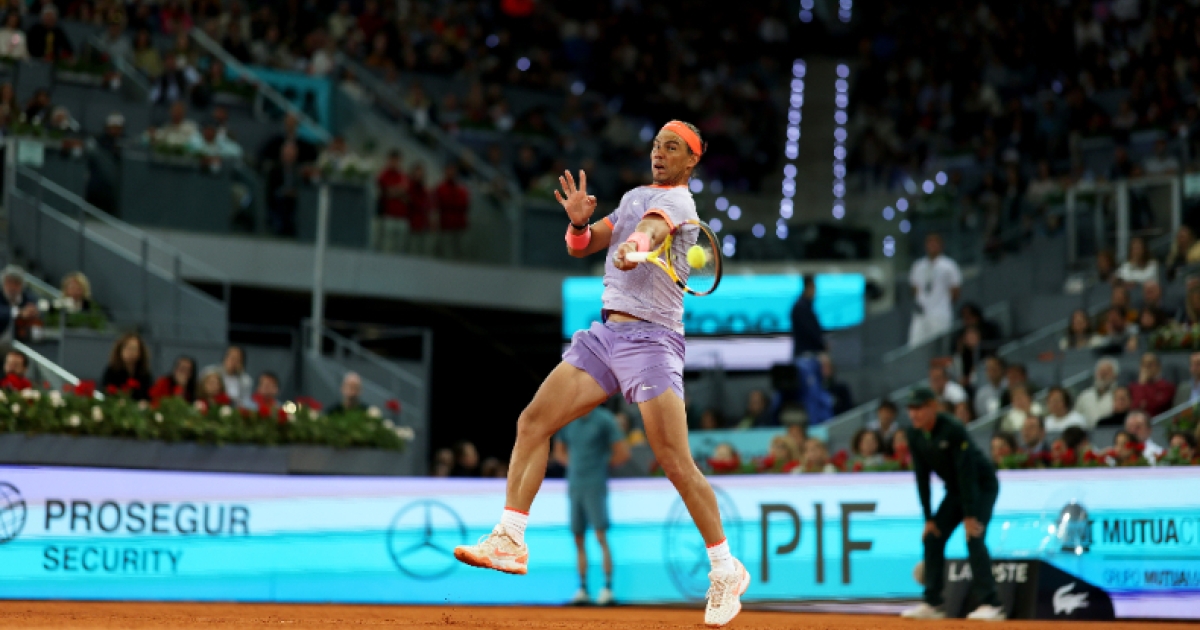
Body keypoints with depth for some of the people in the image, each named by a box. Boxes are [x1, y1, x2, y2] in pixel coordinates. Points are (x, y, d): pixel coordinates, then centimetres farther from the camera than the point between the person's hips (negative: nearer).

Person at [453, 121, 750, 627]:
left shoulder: (676, 201, -6)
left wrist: (636, 245, -53)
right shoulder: (634, 197, 20)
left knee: (675, 462, -14)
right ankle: (510, 541, 1)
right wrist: (579, 221, -3)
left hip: (651, 338, -8)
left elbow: (653, 226, -31)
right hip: (604, 333, 8)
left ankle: (726, 571, -2)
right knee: (533, 421, -2)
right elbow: (580, 247, 20)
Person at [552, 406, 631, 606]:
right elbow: (559, 451, 24)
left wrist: (602, 465, -1)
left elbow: (623, 454, -6)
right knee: (578, 540, 6)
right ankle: (582, 588, 10)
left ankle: (608, 587, -7)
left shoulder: (604, 420, -6)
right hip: (574, 486, 6)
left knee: (601, 536, -9)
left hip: (595, 486, -6)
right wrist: (574, 465, 9)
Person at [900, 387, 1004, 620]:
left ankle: (990, 605, -21)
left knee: (973, 537, -22)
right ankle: (932, 604, 6)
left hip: (983, 485, -7)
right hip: (955, 489, 7)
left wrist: (969, 515, -29)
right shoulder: (915, 436, -7)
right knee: (932, 537, 0)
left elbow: (966, 472, -28)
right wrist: (929, 518, -7)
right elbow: (922, 477, -3)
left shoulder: (953, 430, -28)